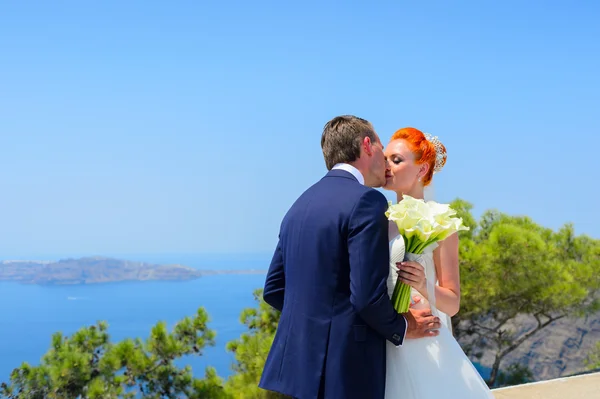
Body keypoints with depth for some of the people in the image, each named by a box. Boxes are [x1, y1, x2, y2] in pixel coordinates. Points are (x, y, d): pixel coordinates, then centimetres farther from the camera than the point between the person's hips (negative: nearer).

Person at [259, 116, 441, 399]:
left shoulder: (301, 204, 12)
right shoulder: (366, 201, -12)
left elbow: (273, 290, 15)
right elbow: (368, 295, -18)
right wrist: (401, 329, 0)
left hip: (294, 364, 8)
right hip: (344, 372, -8)